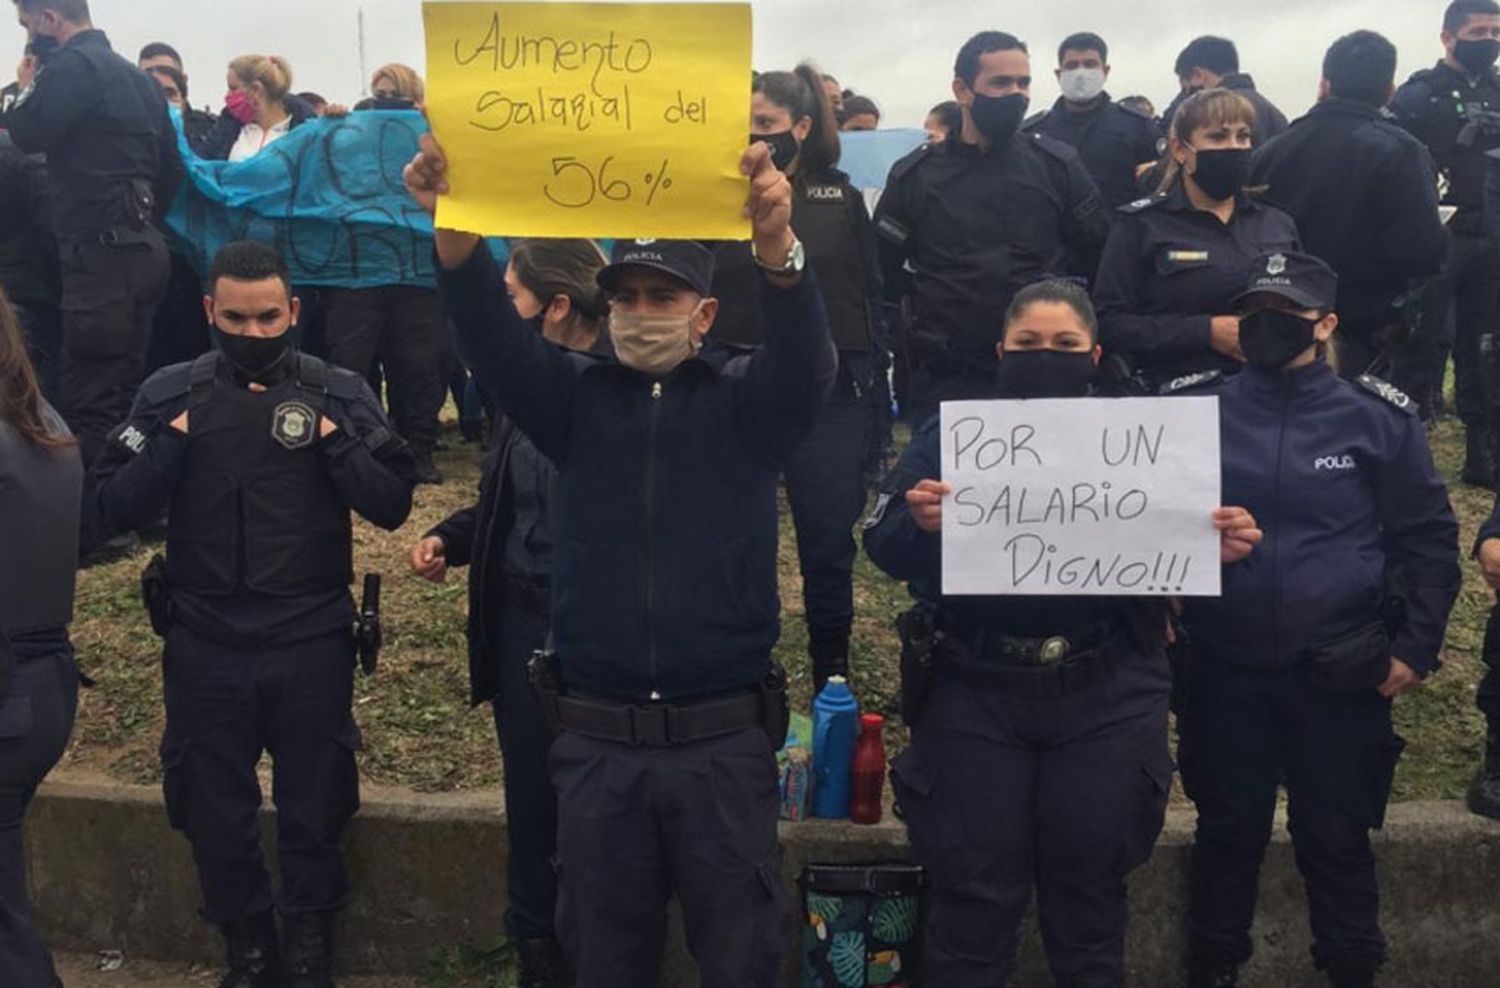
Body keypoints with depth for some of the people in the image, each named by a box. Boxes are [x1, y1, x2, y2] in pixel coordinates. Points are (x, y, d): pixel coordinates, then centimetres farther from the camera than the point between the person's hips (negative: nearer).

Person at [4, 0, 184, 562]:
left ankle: (94, 534, -1)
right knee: (125, 390, 15)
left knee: (87, 399, -5)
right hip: (141, 248, 9)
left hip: (102, 254, -9)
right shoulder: (134, 75, 19)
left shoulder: (72, 67, -9)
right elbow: (171, 165, 20)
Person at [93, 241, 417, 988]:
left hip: (312, 643, -1)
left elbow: (391, 504, -7)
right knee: (214, 813, 13)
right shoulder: (169, 393, 0)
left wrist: (332, 439, -18)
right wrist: (175, 439, -15)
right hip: (204, 645, 1)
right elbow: (119, 508, -4)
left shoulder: (338, 391, -3)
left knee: (313, 811, 13)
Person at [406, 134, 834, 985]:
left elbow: (807, 356, -19)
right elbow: (493, 336, -8)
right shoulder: (577, 396, 7)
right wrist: (456, 227, -28)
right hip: (597, 741, 2)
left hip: (724, 740, -2)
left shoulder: (748, 399, 1)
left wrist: (776, 243, -40)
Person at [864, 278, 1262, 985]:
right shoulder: (951, 432, 3)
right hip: (975, 693, -1)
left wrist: (1218, 548, -16)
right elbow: (881, 542, -5)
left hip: (1106, 699, 1)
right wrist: (918, 524, -27)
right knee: (974, 894, 8)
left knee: (1090, 890, 14)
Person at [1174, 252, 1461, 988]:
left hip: (1341, 675, -1)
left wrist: (1416, 647, -2)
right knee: (1228, 831, 14)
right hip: (1227, 671, 1)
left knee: (1336, 839, 12)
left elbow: (1429, 538, 2)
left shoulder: (1377, 419, -2)